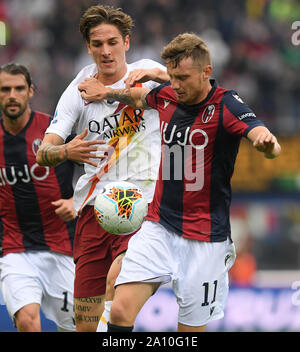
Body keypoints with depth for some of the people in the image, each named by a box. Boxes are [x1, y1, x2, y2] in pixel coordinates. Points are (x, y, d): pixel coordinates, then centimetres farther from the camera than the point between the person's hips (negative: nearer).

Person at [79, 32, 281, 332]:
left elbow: (259, 133, -33)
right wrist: (110, 93, 15)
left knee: (191, 328, 2)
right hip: (158, 227, 4)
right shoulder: (166, 96, 3)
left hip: (204, 239, -4)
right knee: (120, 311, -12)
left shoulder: (226, 105, -13)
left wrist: (267, 142, -54)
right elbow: (140, 97, 29)